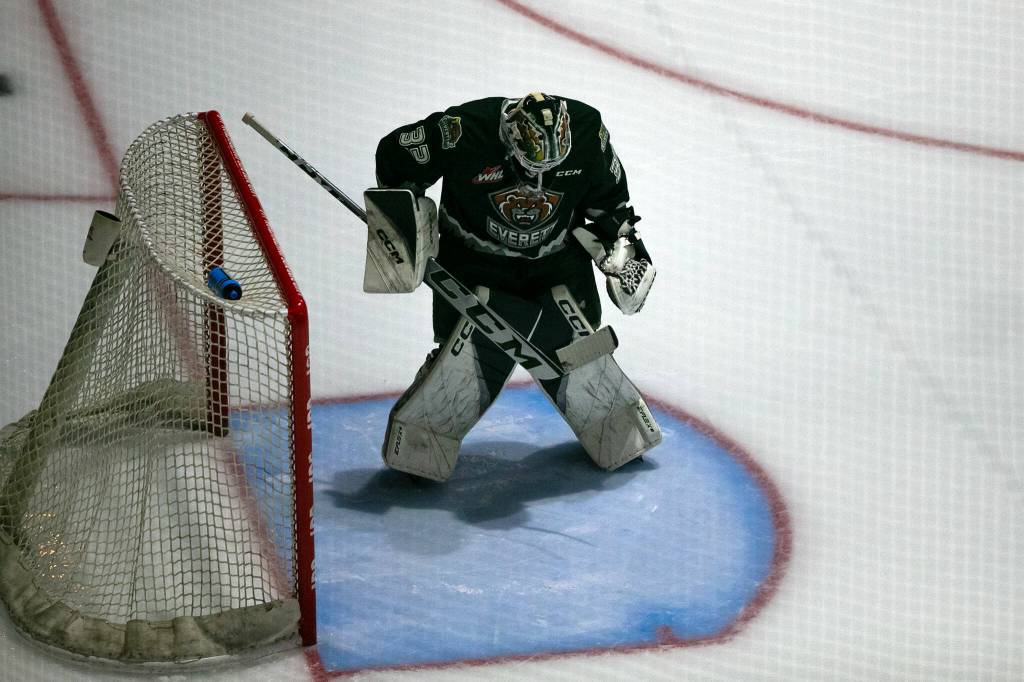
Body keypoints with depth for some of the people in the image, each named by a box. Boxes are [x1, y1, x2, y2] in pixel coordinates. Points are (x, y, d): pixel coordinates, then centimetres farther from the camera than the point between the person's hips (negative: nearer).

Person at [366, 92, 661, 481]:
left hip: (557, 262, 3)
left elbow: (608, 194, 3)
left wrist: (620, 246, -1)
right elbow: (395, 154, -11)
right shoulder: (461, 131, -28)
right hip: (475, 259, -2)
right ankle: (417, 445, 1)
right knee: (468, 350, -16)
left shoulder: (587, 130, -17)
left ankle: (622, 434, 22)